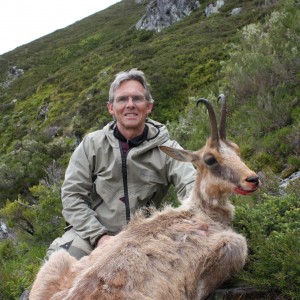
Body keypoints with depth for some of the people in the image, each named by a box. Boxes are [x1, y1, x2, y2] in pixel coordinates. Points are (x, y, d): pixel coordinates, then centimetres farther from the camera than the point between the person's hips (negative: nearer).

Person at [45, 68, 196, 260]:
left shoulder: (166, 148, -2)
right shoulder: (92, 144, 0)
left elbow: (191, 186, -16)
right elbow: (72, 194, -3)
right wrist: (99, 236, -16)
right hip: (91, 233, 0)